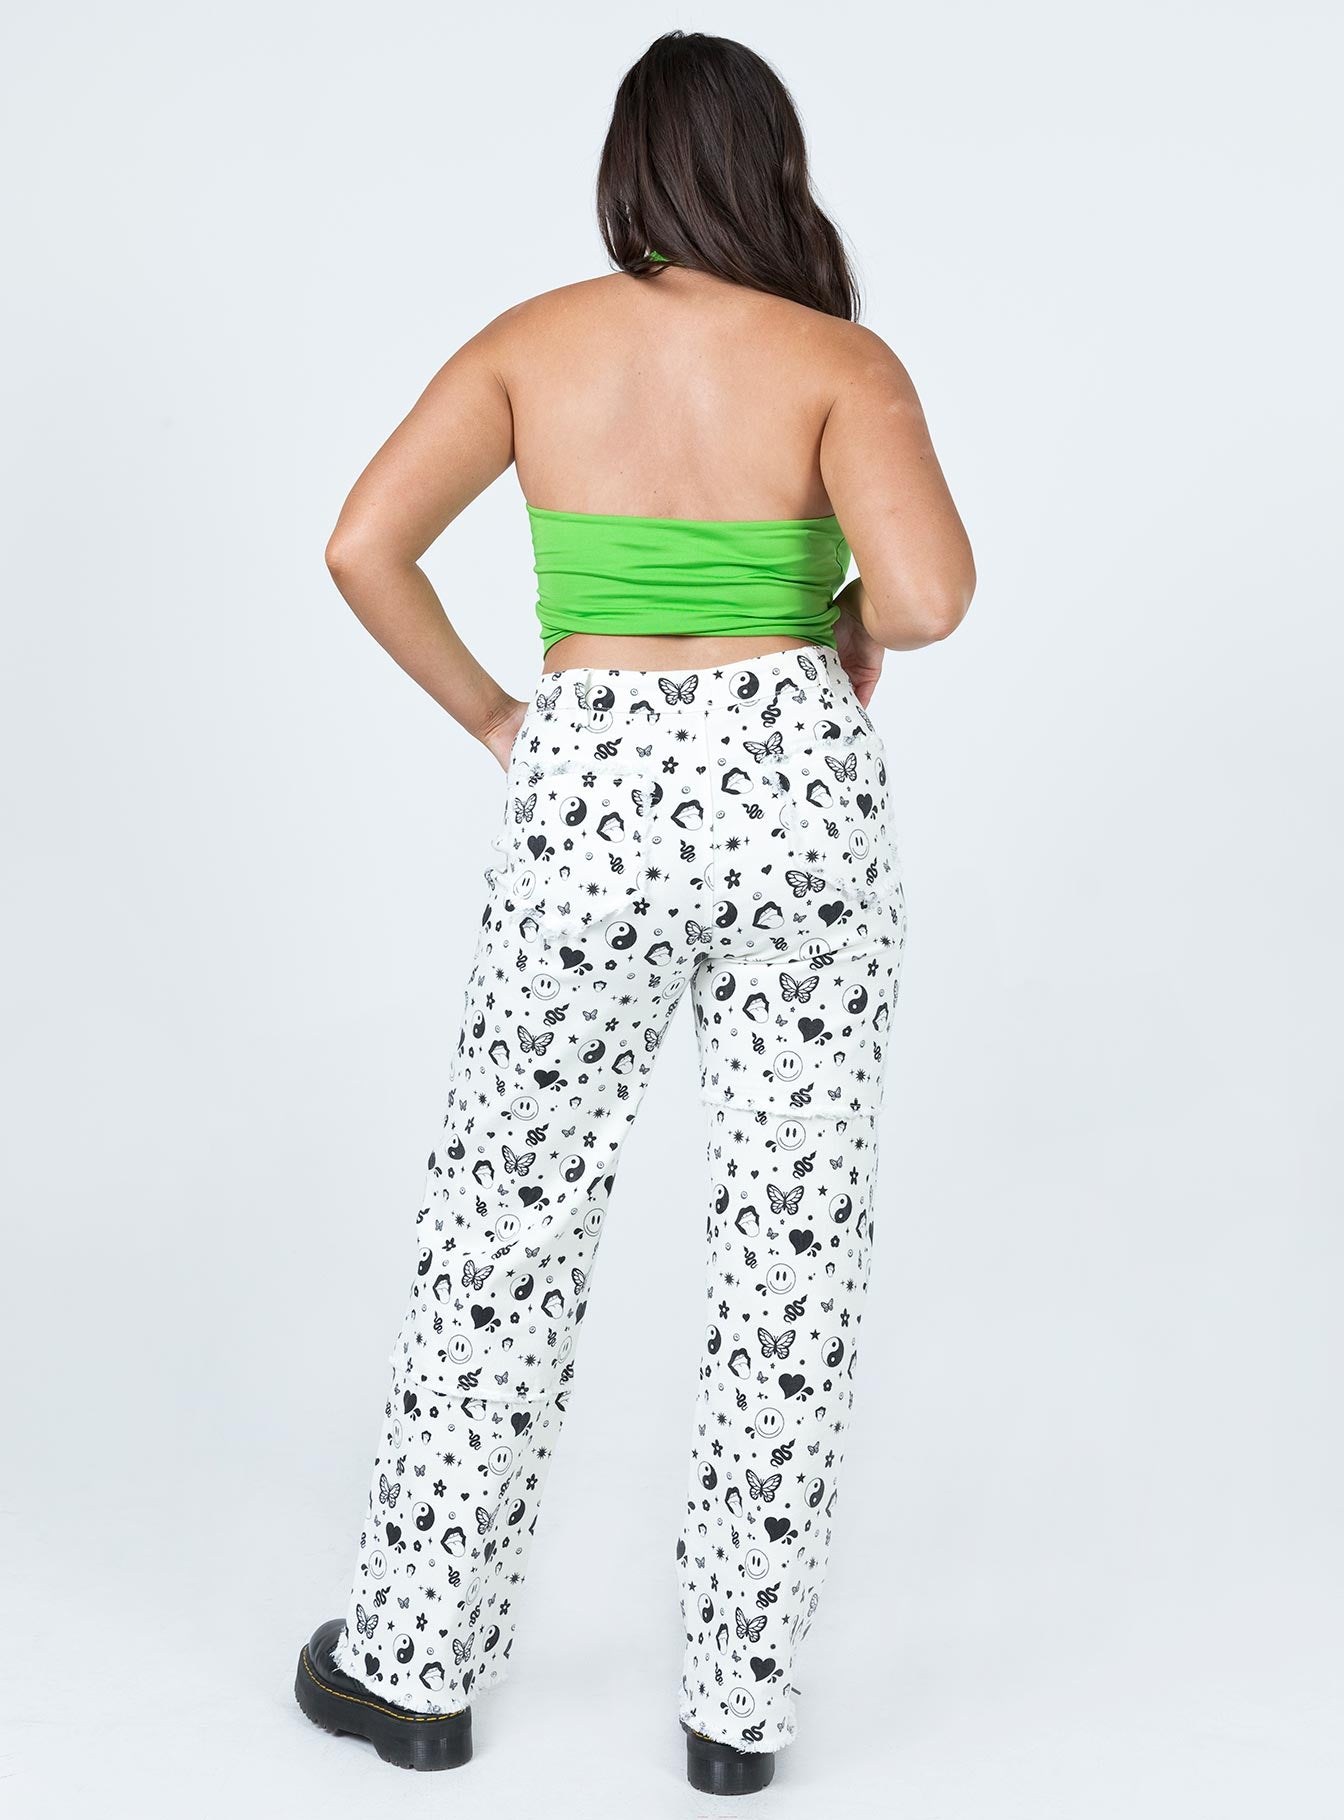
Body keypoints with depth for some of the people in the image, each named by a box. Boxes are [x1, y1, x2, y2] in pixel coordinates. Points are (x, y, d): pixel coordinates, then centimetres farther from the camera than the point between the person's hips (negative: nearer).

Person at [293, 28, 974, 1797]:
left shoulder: (536, 339, 3)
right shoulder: (841, 361, -3)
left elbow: (362, 545, -6)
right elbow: (930, 591, -19)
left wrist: (491, 719, 6)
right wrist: (858, 635, 3)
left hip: (592, 800, 1)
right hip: (798, 790, -1)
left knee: (507, 1223, 14)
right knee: (795, 1235, 10)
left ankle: (418, 1662, 26)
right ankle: (741, 1700, 19)